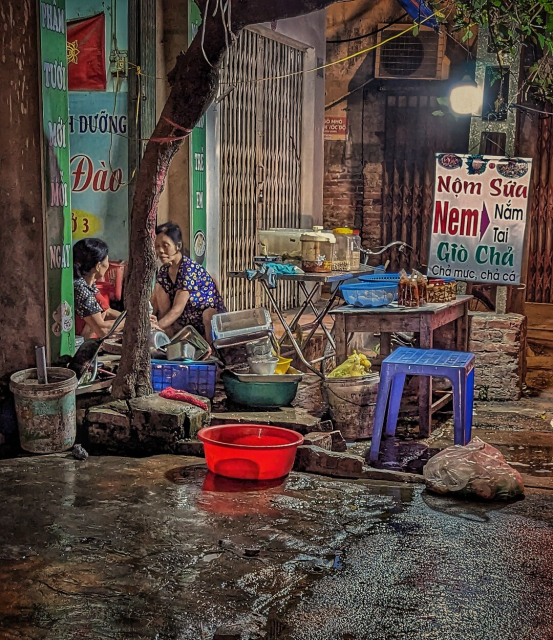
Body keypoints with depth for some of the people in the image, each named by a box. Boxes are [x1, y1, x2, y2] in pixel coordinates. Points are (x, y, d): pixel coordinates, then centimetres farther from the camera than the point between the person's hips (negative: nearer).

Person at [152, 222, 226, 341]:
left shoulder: (189, 269, -21)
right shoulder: (164, 270, 2)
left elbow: (177, 310, -28)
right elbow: (154, 303, -3)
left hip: (211, 321, -7)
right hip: (187, 323, 7)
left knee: (208, 313, -40)